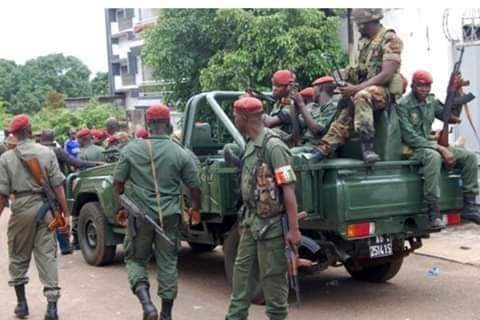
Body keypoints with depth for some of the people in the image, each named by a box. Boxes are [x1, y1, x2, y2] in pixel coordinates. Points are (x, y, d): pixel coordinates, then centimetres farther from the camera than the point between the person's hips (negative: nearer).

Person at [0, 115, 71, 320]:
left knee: (18, 257, 16)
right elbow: (58, 187, -4)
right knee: (47, 256, 4)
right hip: (45, 208, 1)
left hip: (21, 209, 0)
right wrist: (66, 214, 1)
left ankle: (21, 302, 22)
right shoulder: (47, 153, -2)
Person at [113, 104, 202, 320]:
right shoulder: (180, 153, -4)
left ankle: (146, 301, -6)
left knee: (135, 259, 15)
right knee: (168, 263, 12)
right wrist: (196, 208, 21)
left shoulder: (131, 150, -4)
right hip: (169, 216, 1)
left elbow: (118, 183, 1)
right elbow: (195, 186, 2)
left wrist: (121, 208, 18)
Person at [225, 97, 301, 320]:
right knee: (243, 270, 15)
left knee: (272, 276, 2)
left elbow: (289, 190, -21)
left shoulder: (273, 146, -19)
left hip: (271, 224, -9)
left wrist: (293, 229, -22)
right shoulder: (251, 145, 9)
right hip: (252, 221, 9)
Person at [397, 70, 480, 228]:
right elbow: (410, 137, -21)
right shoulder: (403, 105, -13)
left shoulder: (432, 101, 9)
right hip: (411, 149, -8)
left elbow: (452, 118, 16)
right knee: (434, 157, -40)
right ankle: (433, 213, -39)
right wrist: (440, 148, -24)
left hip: (430, 144, 8)